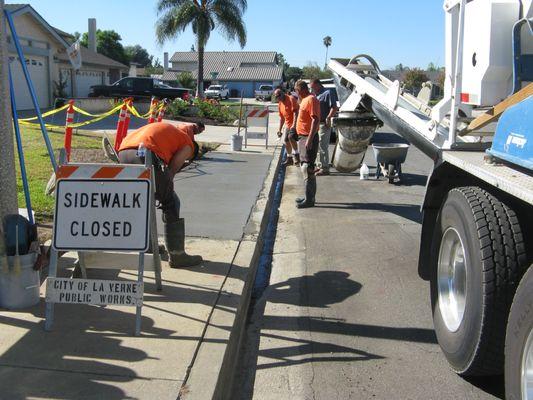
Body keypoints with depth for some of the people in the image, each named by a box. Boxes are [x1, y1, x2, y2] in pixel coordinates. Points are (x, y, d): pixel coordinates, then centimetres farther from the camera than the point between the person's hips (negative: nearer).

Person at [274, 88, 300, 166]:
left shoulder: (291, 99, -14)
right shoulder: (280, 104, 11)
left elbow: (295, 112, -21)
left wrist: (294, 125, -28)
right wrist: (280, 129, 16)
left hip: (294, 123, -8)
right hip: (287, 124, 8)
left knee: (291, 137, -28)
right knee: (286, 140, 8)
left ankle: (296, 155, -19)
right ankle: (289, 158, 22)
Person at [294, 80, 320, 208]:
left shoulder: (311, 99, -14)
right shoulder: (305, 100, 17)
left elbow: (315, 120, -23)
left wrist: (309, 139, -27)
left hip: (308, 138, -11)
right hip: (303, 137, 11)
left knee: (307, 169, -10)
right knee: (305, 167, 15)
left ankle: (310, 199, -7)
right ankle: (309, 196, 22)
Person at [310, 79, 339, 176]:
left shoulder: (328, 93, -9)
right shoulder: (317, 95, 19)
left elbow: (334, 108, -17)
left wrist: (328, 118, -23)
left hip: (323, 124, -10)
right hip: (316, 124, 10)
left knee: (323, 146, -8)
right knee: (318, 146, 15)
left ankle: (325, 168, -4)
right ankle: (320, 166, 25)